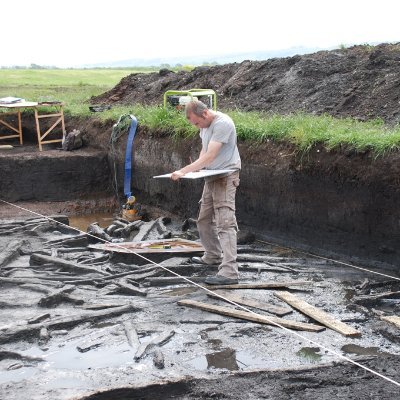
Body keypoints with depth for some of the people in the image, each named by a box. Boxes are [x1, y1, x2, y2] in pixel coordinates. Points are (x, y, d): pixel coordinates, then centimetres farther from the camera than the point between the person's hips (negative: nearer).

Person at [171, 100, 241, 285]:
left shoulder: (222, 123, -22)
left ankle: (229, 272, -23)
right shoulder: (205, 124, 7)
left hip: (226, 177, -9)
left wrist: (183, 172, -28)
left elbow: (210, 156, -27)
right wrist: (197, 168, -1)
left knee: (225, 222, -17)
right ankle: (213, 256, 37)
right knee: (204, 220, 18)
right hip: (211, 177, 9)